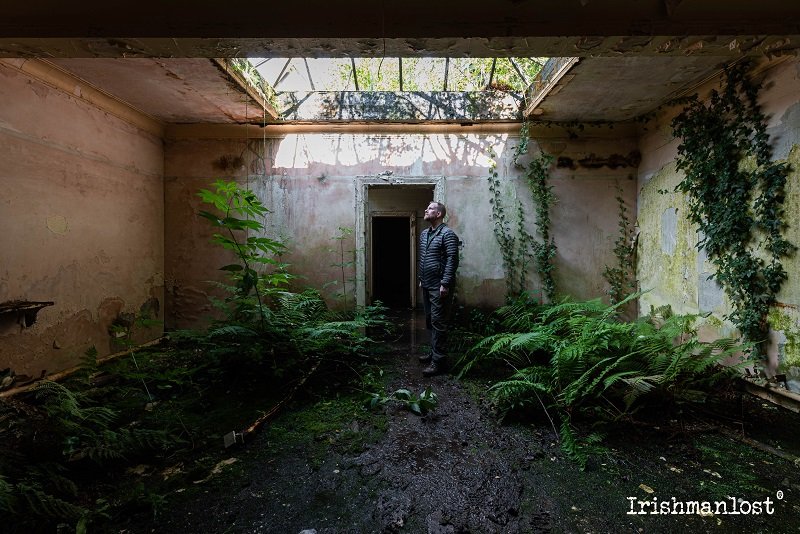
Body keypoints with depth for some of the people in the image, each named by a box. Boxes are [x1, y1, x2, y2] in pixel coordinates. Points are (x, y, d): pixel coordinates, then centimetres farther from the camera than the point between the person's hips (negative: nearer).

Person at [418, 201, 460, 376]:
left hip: (439, 286, -8)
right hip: (427, 285, 9)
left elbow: (452, 260, -18)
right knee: (430, 321, 16)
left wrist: (445, 284, -22)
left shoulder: (447, 234, -11)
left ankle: (438, 361, 4)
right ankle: (434, 352, 30)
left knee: (438, 322, -4)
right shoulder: (424, 234, 15)